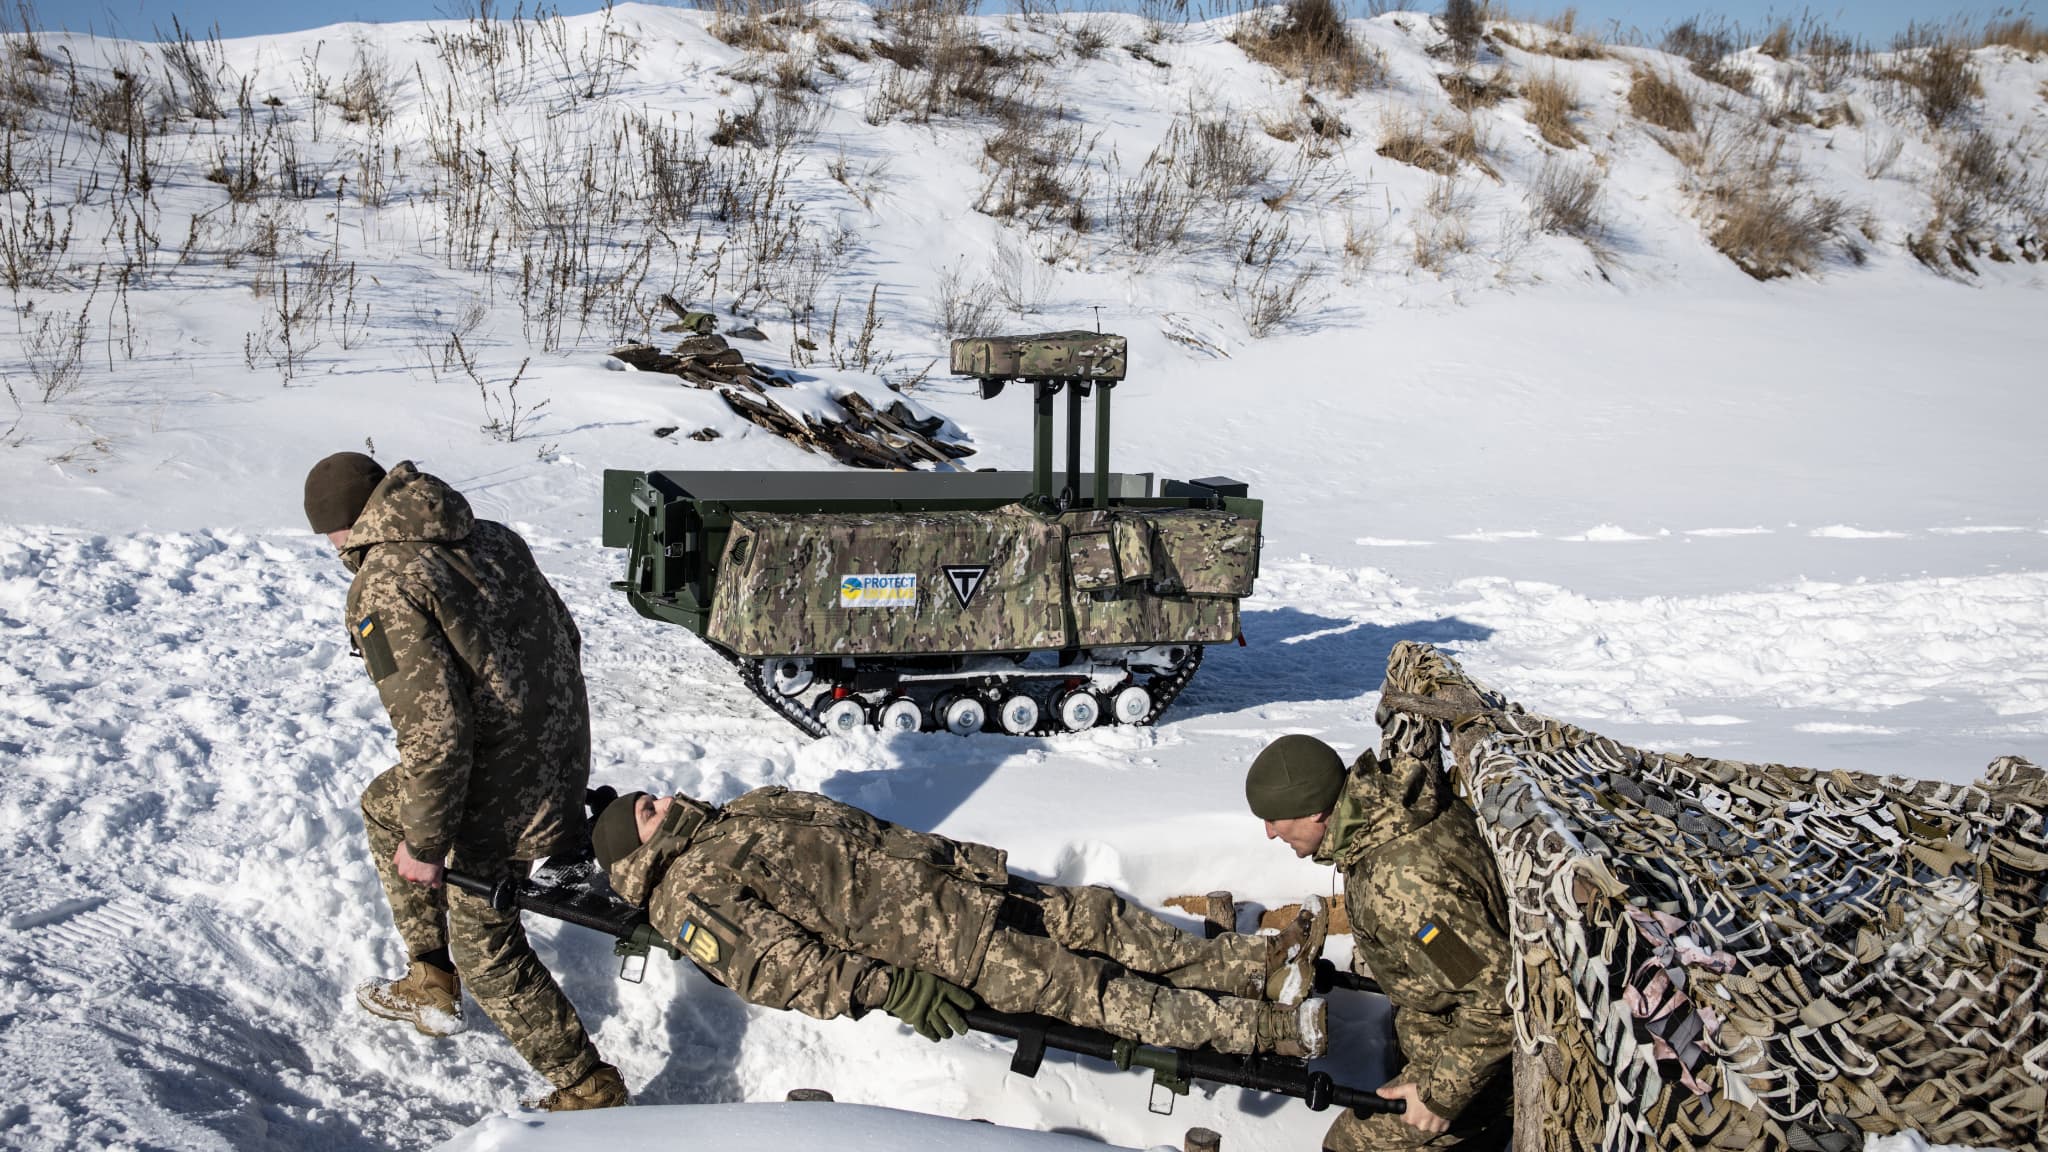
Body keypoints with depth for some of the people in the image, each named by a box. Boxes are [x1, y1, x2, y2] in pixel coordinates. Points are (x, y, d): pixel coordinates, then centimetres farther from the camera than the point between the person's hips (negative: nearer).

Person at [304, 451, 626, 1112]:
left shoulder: (385, 588, -21)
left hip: (501, 785, -9)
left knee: (486, 949, 9)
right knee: (383, 807, 29)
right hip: (560, 753, 9)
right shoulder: (489, 538, 4)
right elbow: (567, 638, 13)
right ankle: (432, 987, 39)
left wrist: (424, 844, -14)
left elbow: (436, 735, -26)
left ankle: (589, 1091, 18)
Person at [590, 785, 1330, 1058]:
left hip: (947, 876, 8)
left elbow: (866, 829, 26)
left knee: (1092, 916, -2)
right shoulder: (689, 900, -2)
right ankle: (1258, 1027, -15)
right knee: (1073, 984, -14)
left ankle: (1260, 964, -2)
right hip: (923, 938, -8)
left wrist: (958, 857, 17)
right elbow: (782, 965, -14)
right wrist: (888, 991, -25)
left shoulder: (745, 814, 24)